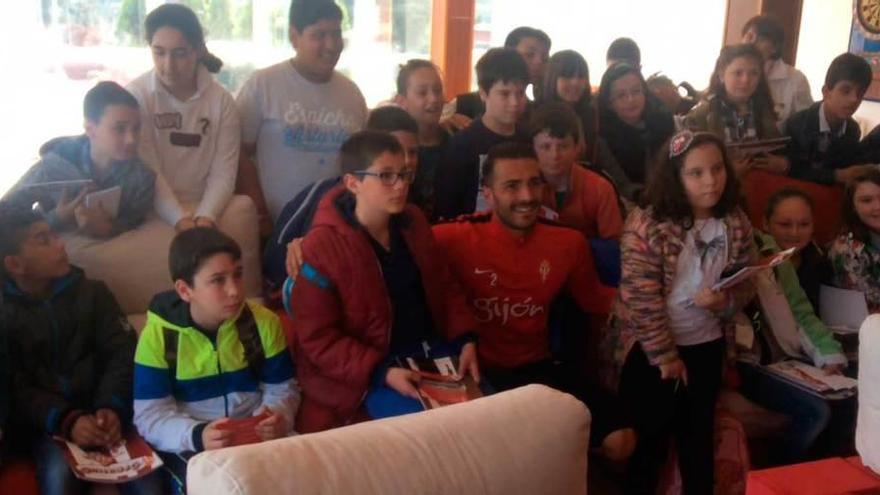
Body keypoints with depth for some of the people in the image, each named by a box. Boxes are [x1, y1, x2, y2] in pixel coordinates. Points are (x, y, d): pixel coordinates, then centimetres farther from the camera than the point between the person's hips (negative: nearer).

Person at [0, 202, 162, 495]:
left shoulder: (92, 292, 13)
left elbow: (123, 353, 4)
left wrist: (112, 408, -16)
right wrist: (67, 421, -21)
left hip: (101, 411, 1)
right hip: (42, 421, -1)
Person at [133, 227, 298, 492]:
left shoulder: (264, 323, -2)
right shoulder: (157, 336, -9)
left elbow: (281, 388, 3)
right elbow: (150, 415, -12)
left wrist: (279, 416, -20)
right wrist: (196, 436, -31)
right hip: (189, 443, -3)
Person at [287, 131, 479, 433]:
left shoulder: (413, 222, 4)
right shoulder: (322, 247, -17)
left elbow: (444, 288, 14)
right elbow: (317, 337, -16)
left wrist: (465, 339, -1)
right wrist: (381, 373, -24)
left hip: (432, 349, 7)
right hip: (369, 372, -6)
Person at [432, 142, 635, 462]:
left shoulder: (568, 243, 2)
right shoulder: (455, 239, -14)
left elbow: (593, 299, 17)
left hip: (537, 368, 5)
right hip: (478, 372, -4)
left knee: (620, 442, -4)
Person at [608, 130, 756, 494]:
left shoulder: (736, 223, -4)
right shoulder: (646, 224, -20)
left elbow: (747, 281, 6)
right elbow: (642, 298, -18)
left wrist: (726, 300, -17)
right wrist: (665, 355, -14)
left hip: (707, 346, 5)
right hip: (649, 349, -5)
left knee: (699, 435, 18)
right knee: (650, 439, 6)